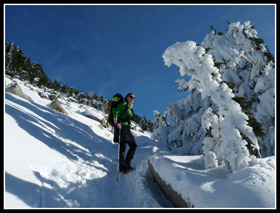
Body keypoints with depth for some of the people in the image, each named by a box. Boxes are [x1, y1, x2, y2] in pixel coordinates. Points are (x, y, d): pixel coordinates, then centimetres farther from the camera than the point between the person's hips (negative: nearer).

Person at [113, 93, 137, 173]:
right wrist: (116, 123, -23)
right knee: (122, 147, -9)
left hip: (127, 129, 9)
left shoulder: (130, 108, 23)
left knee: (134, 145, 4)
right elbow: (115, 112, -13)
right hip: (121, 127, -9)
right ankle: (122, 167, -5)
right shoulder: (124, 104, -2)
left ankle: (127, 164, 8)